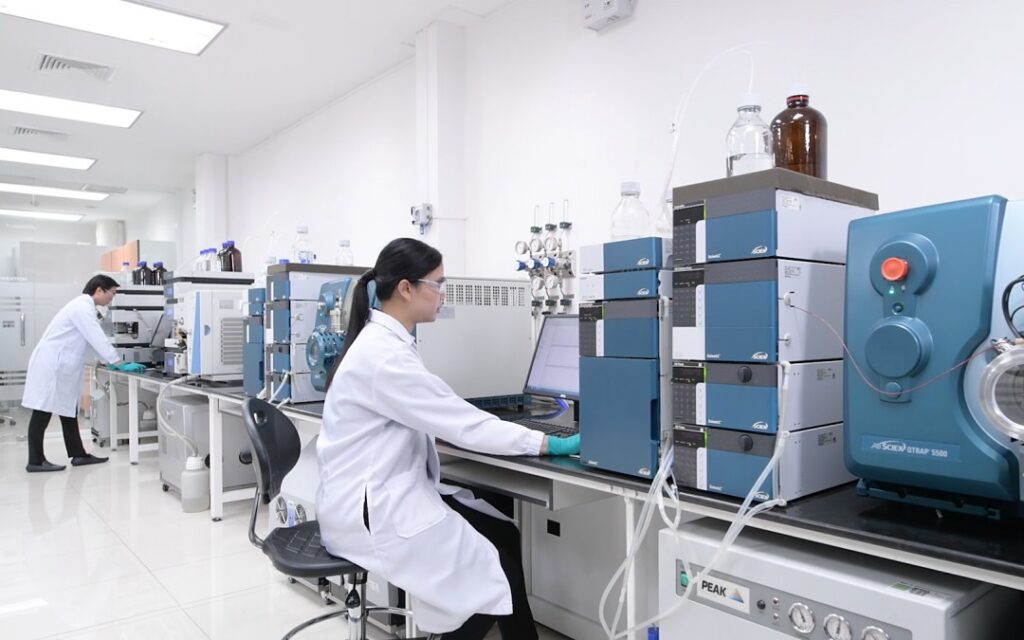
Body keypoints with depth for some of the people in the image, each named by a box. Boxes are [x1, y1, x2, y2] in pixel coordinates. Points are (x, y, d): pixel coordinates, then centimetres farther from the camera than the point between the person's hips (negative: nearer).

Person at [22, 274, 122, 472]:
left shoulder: (83, 306, 15)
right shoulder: (82, 307, -18)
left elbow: (95, 338, 18)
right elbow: (97, 338, -22)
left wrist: (113, 359, 14)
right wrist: (117, 361, -16)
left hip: (60, 366, 11)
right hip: (51, 365, -11)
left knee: (69, 411, 11)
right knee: (42, 413, -4)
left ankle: (78, 455, 15)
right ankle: (35, 461, 3)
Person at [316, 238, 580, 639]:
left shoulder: (385, 341, 7)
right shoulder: (383, 355, -23)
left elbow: (440, 417, 13)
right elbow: (461, 423, -23)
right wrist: (548, 444, -16)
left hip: (389, 491, 9)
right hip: (369, 508, -9)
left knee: (504, 534, 3)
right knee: (493, 572, -5)